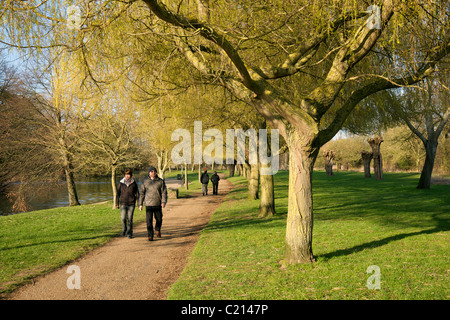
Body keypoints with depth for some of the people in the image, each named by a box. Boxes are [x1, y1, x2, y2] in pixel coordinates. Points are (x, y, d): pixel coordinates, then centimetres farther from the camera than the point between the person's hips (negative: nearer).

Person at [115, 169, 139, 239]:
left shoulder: (133, 183, 1)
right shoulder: (121, 183, 2)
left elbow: (137, 193, 6)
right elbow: (118, 194, 7)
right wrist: (117, 203, 4)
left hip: (131, 204, 0)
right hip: (123, 203, 1)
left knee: (130, 219, 0)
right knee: (123, 218, -7)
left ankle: (129, 233, 10)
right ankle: (124, 230, 19)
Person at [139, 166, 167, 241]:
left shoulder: (160, 181, 0)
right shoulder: (145, 182, 4)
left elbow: (164, 192, -4)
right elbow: (142, 193, 8)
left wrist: (163, 202, -17)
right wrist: (140, 204, 4)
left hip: (158, 204, 0)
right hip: (148, 204, 0)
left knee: (159, 219, 10)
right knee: (149, 221, -6)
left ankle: (158, 230, 39)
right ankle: (150, 236, 2)